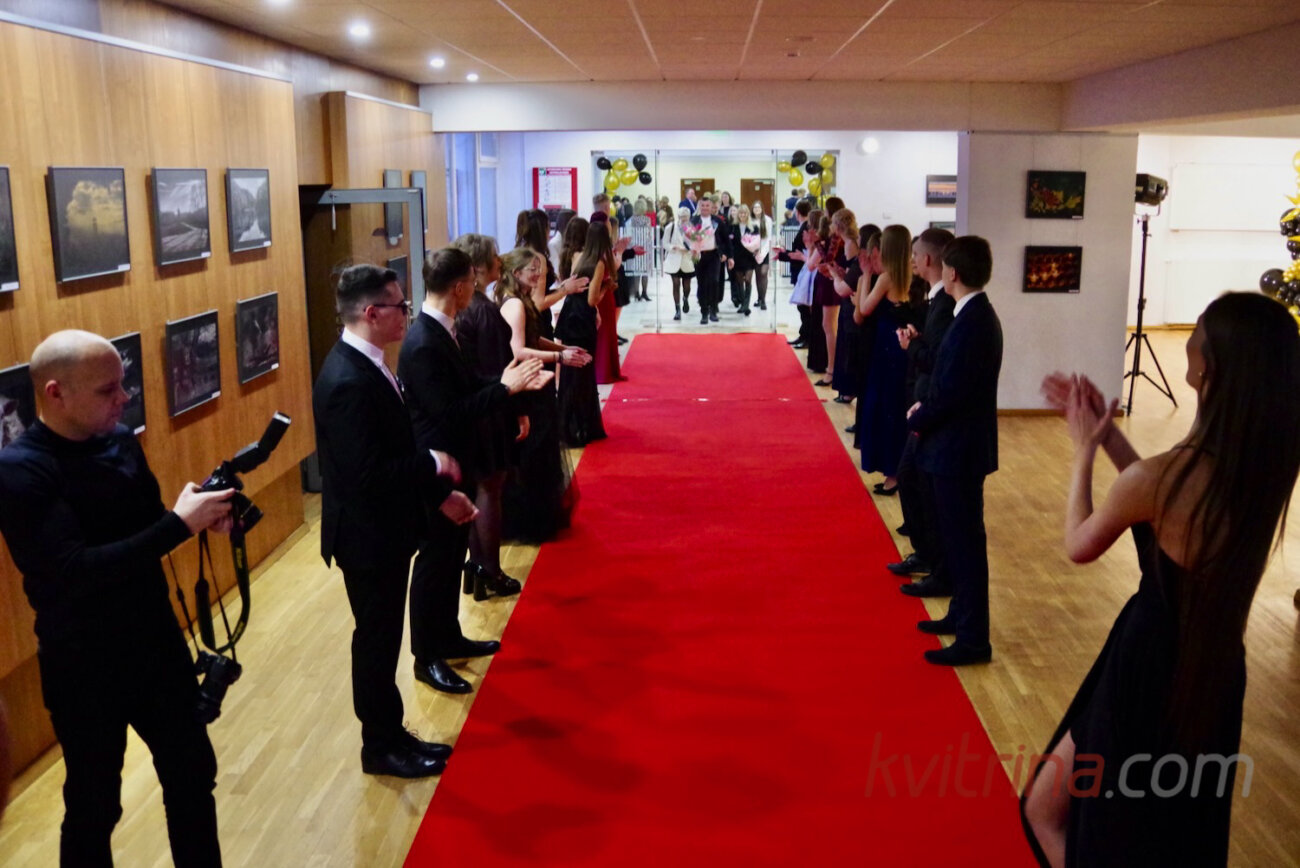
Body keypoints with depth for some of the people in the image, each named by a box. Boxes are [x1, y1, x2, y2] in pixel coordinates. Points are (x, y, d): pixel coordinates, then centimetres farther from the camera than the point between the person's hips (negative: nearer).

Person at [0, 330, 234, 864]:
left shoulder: (120, 440, -1)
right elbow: (75, 572, -30)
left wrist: (203, 516, -11)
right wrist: (181, 523, -29)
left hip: (157, 643, 6)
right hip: (84, 667, -6)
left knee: (193, 775, 18)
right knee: (94, 804, 12)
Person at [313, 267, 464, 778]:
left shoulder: (364, 366, 5)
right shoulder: (349, 382, -27)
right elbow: (367, 474, -30)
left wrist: (438, 493, 9)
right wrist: (434, 466, -18)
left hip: (385, 528, 9)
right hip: (367, 535, -9)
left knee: (383, 637, 19)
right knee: (376, 639, 7)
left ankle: (390, 735, 34)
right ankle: (381, 748, 24)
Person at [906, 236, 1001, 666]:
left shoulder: (972, 323, -22)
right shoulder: (977, 315, 9)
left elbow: (952, 392, -23)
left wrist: (919, 420, -9)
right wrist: (926, 408, 4)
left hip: (959, 448, -10)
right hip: (958, 444, 10)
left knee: (964, 540, -2)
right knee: (959, 536, 20)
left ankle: (973, 639, 7)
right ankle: (962, 615, 34)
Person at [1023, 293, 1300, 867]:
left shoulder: (1158, 476, -30)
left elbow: (1078, 547, -10)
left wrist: (1084, 448, 1)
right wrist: (1108, 433, 7)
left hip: (1150, 670, -7)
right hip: (1213, 669, 7)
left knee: (1047, 811, 16)